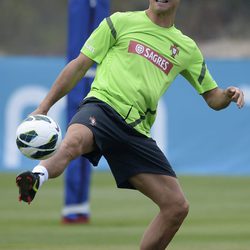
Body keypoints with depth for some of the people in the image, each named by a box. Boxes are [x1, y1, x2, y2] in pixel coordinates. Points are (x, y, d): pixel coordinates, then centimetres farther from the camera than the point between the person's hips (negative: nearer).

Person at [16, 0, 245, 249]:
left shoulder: (187, 48, 21)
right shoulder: (121, 22, 11)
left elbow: (212, 97, 27)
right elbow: (80, 65, 11)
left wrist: (227, 95, 2)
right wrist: (44, 106, 5)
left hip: (137, 132, 4)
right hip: (102, 105, -4)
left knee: (177, 206, -2)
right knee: (73, 142, -41)